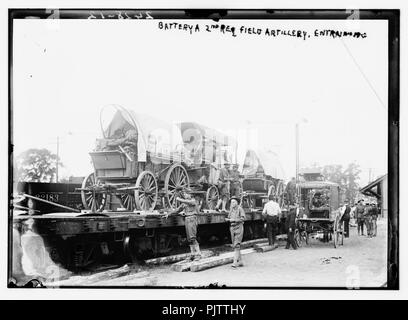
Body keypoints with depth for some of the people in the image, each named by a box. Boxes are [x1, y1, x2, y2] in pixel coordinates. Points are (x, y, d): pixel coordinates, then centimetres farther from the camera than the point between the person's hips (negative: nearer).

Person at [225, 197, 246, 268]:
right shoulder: (231, 209, 11)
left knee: (236, 245, -13)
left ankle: (235, 262, -16)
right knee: (234, 245, 9)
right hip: (232, 228, 7)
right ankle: (240, 261, 18)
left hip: (238, 228, -7)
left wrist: (234, 220, -20)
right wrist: (227, 219, -5)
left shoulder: (240, 209, -8)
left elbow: (243, 218, -14)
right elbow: (229, 217, 18)